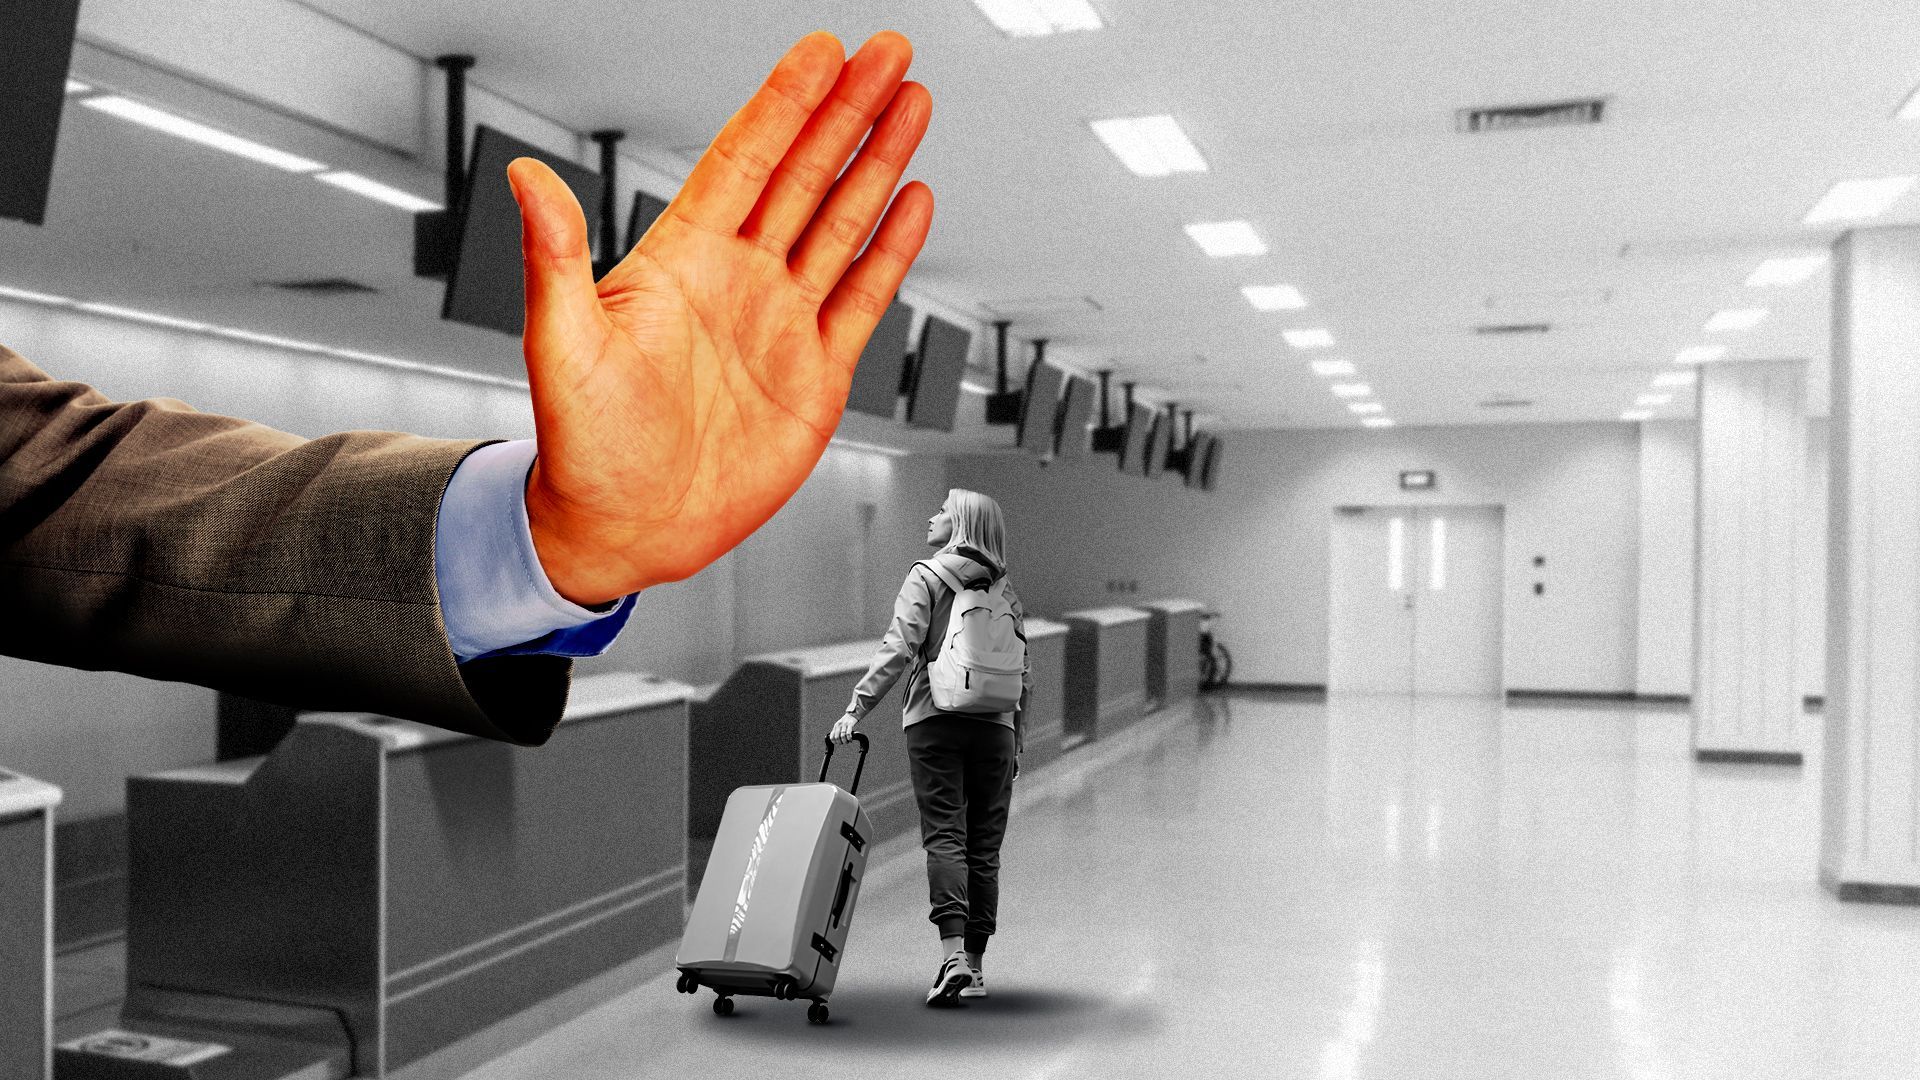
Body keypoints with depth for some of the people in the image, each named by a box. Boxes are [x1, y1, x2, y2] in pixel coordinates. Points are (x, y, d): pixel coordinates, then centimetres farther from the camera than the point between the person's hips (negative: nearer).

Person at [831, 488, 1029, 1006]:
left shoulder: (926, 576, 0)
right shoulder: (1006, 589, 14)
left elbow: (899, 649, -12)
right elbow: (1022, 674, 13)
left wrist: (857, 708, -12)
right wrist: (1017, 743, 19)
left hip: (936, 719, -4)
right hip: (995, 726, 4)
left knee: (944, 837, -5)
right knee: (984, 846, 7)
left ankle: (952, 953, -17)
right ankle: (975, 964, 12)